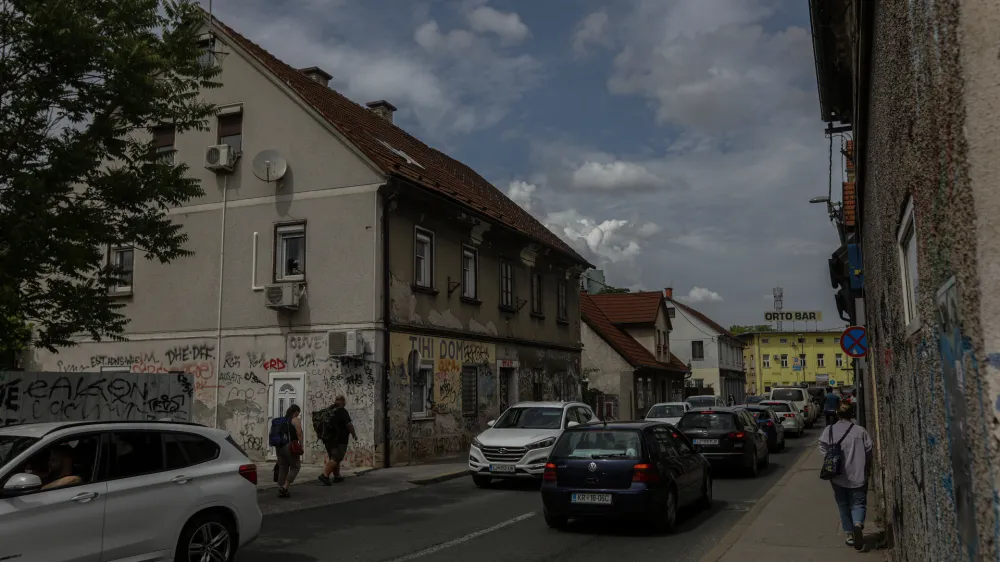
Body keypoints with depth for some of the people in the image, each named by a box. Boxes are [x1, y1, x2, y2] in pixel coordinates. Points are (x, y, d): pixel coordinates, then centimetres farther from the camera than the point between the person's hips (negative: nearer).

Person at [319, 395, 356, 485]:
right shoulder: (343, 412, -12)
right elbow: (349, 424, -17)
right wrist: (354, 435, -4)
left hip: (329, 439, 8)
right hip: (339, 440, -8)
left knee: (333, 458, 16)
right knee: (336, 458, -10)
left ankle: (337, 476, 23)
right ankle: (325, 475, -22)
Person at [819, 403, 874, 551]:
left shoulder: (829, 431, -1)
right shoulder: (860, 431, -3)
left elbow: (823, 448, -9)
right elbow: (869, 451, -1)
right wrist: (867, 471, 12)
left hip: (838, 477, 1)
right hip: (858, 476, -1)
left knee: (843, 505, 14)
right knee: (858, 503, 6)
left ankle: (850, 534, 15)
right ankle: (858, 525, -21)